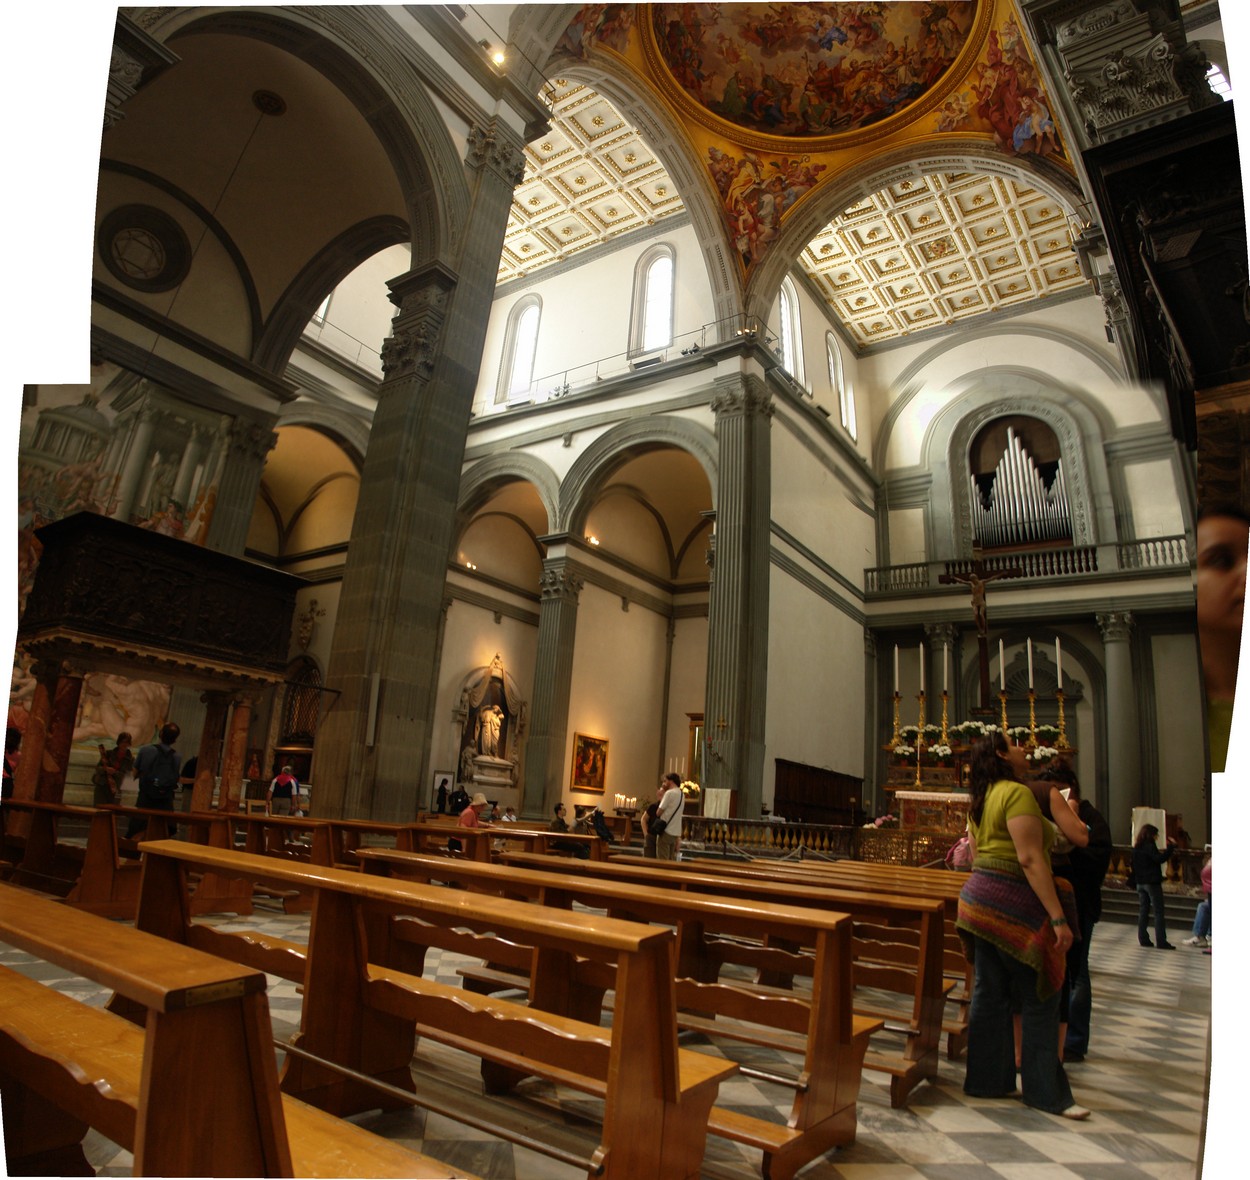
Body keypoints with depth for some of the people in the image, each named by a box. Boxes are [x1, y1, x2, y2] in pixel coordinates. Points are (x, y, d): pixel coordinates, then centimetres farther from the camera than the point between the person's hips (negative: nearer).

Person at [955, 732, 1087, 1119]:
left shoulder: (980, 800, 14)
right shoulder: (1018, 793, -14)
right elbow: (1030, 858, -21)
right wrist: (1058, 917, -21)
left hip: (979, 897, 9)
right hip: (1012, 904, -9)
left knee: (989, 995, 13)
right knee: (1038, 1000, 3)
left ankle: (986, 1079, 21)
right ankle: (1046, 1092, 13)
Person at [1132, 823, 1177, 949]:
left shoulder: (1136, 847, 12)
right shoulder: (1149, 846, -12)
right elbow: (1160, 859, -25)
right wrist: (1170, 847, -22)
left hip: (1140, 883, 8)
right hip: (1152, 882, -7)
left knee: (1143, 911, 9)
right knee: (1158, 912, -3)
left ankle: (1143, 939, 8)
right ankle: (1161, 941, -5)